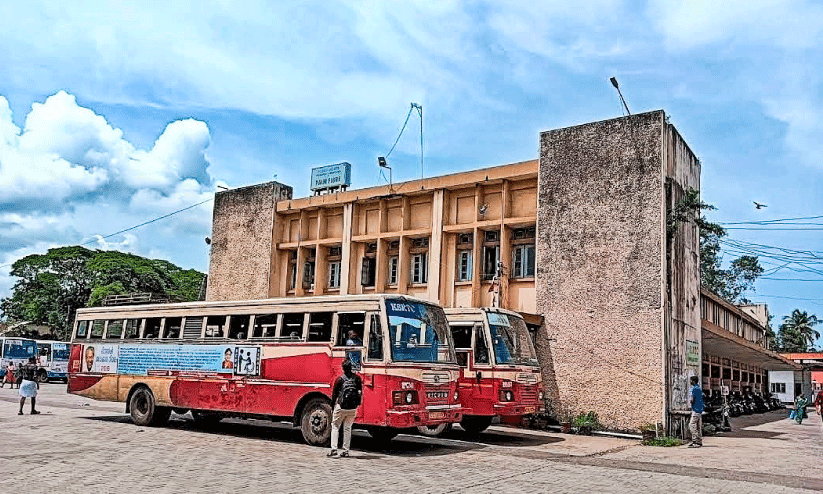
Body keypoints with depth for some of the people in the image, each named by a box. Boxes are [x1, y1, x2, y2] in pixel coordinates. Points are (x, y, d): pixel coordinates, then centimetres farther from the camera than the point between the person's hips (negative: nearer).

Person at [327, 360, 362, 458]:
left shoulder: (340, 379, -6)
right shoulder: (357, 378, 1)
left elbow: (334, 394, 0)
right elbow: (360, 393, 7)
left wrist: (333, 404, 13)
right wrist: (358, 403, 21)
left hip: (341, 407, -3)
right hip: (353, 408, 3)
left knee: (335, 426, 7)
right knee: (348, 428, 13)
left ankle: (334, 449, -4)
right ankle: (345, 450, 13)